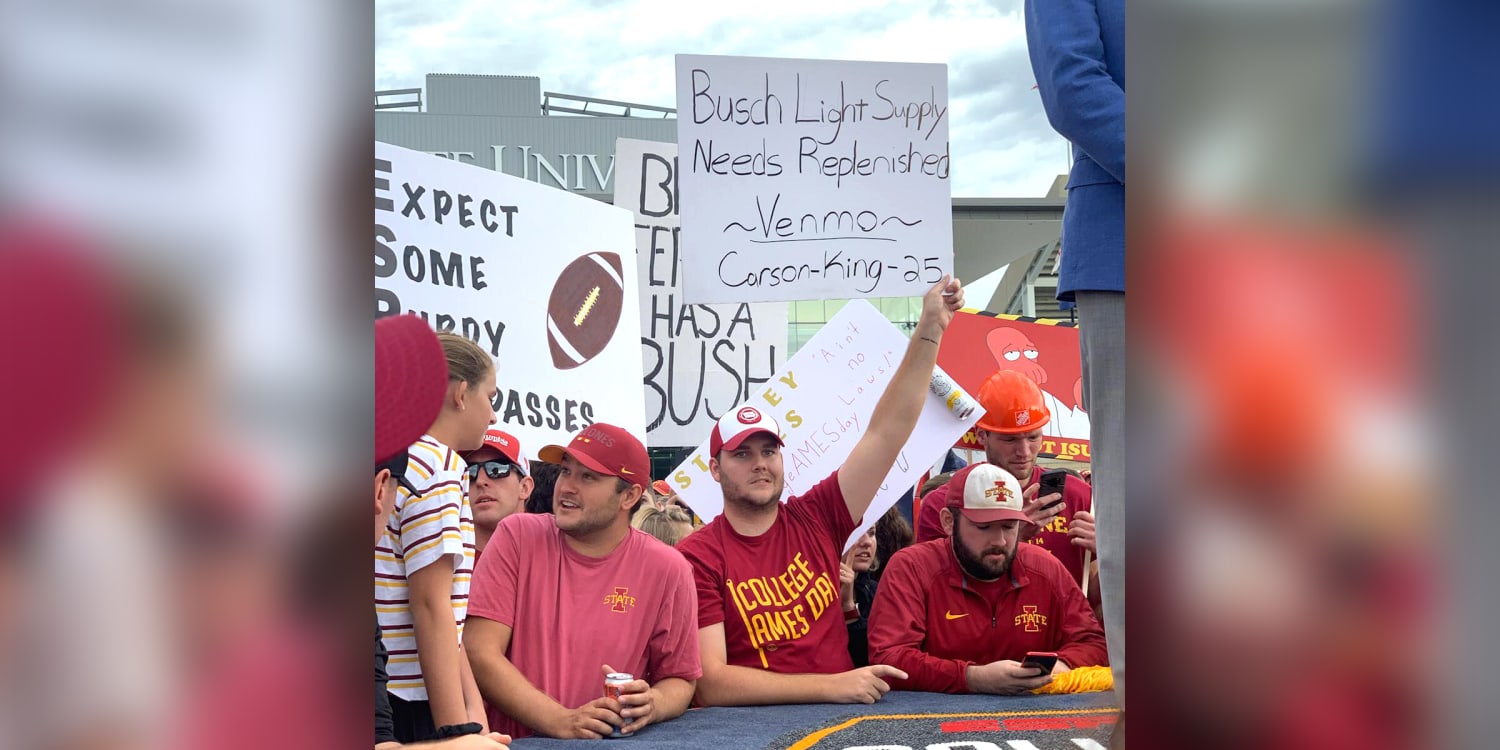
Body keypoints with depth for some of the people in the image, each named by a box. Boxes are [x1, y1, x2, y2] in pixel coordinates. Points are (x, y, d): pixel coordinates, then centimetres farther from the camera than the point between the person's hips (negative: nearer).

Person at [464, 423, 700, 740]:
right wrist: (561, 722, -17)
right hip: (515, 740, -2)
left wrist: (651, 703, -13)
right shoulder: (518, 536, -2)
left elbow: (679, 680, 9)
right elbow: (479, 653, -8)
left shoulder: (666, 568, 0)